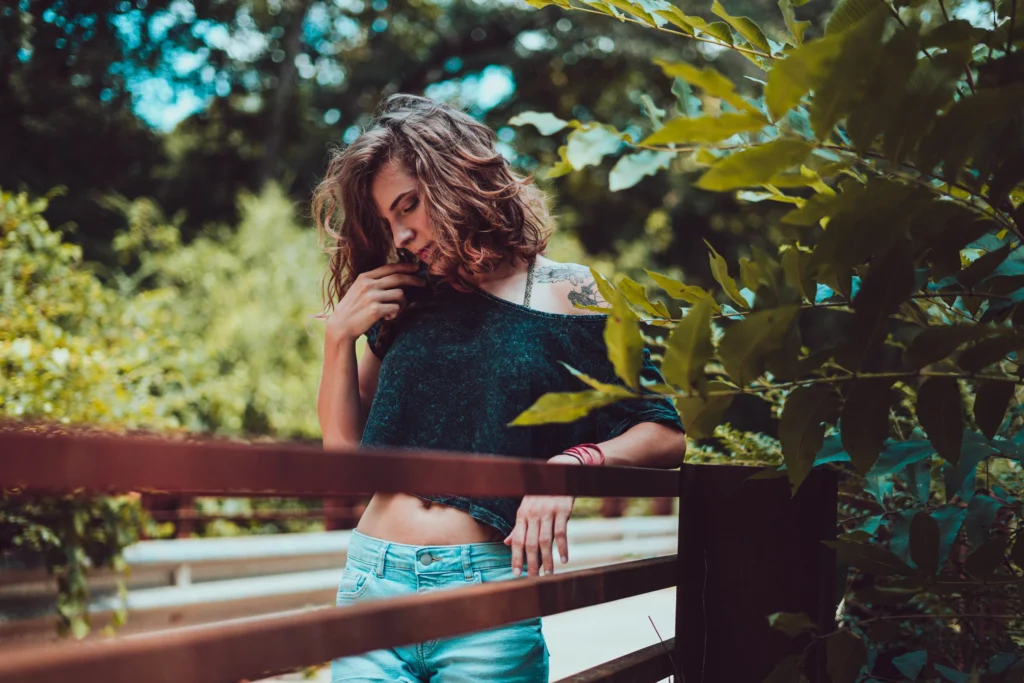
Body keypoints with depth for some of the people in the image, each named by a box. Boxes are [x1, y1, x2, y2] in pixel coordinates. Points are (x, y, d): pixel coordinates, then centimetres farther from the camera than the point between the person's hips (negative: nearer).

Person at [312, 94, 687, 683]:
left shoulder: (571, 296, 2)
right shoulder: (405, 302, 13)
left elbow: (667, 435, -1)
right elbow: (344, 448, 15)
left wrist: (572, 463, -18)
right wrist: (340, 336, 3)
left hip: (489, 590, -3)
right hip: (373, 578, 3)